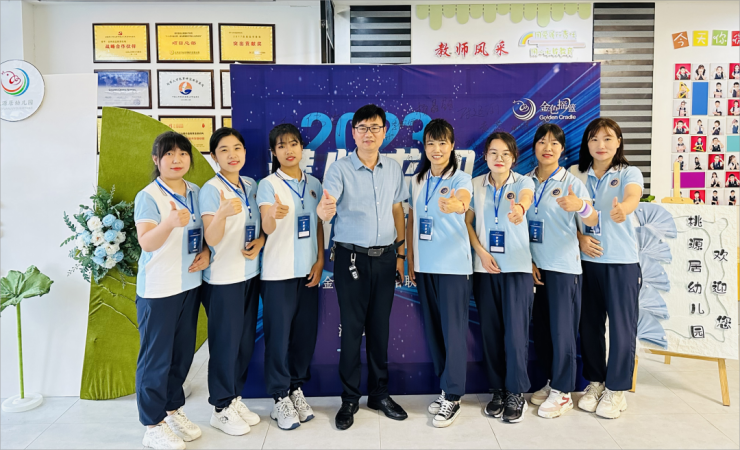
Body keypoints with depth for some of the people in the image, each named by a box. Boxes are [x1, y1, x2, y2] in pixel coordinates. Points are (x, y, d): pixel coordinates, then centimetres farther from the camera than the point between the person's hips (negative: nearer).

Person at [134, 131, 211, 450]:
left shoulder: (195, 193, 8)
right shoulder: (148, 196, -12)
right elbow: (146, 242, -22)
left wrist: (207, 252, -2)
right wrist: (170, 222, -40)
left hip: (190, 284, 6)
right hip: (158, 289, -6)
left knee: (183, 352, 16)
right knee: (157, 357, 2)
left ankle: (173, 409, 33)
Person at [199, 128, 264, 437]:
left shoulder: (251, 186, 6)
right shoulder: (211, 190, -13)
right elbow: (211, 239, -19)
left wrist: (260, 241, -5)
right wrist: (222, 213, -39)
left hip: (250, 274, 6)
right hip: (223, 279, -6)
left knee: (246, 341, 14)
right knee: (225, 343, 3)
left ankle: (235, 398, 31)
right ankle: (221, 408, 21)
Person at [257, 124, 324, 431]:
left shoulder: (314, 184, 8)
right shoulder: (268, 185, -7)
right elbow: (266, 227, -22)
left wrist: (320, 261, 2)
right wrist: (274, 215, -45)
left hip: (308, 270, 5)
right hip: (278, 272, -4)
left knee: (306, 332, 10)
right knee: (279, 334, 2)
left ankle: (296, 389, 28)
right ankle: (280, 399, 16)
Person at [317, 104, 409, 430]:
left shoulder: (393, 169, 7)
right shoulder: (340, 169, -6)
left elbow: (397, 211, 12)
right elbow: (326, 206, -21)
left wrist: (400, 253, 10)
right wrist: (324, 209, -45)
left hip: (385, 257, 3)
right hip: (352, 258, -3)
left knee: (380, 327, 11)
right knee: (351, 329, 3)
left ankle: (379, 394, 26)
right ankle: (349, 399, 18)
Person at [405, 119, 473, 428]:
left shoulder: (461, 179, -5)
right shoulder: (416, 182, 10)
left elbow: (463, 200, -29)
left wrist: (457, 205, -52)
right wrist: (409, 259, 9)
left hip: (453, 265, -5)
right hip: (424, 265, 5)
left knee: (453, 328, -3)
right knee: (432, 327, 11)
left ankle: (453, 397, 9)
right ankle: (445, 387, 26)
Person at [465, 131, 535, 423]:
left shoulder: (523, 182, 0)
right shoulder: (476, 185, 7)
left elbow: (525, 198, -24)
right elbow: (467, 221, 6)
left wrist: (520, 208, -47)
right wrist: (482, 252, -6)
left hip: (517, 267, -2)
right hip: (485, 267, 2)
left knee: (515, 331, -5)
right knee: (490, 331, 6)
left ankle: (516, 394, 11)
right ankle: (497, 390, 21)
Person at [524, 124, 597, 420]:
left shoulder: (571, 182, -4)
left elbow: (592, 221, -15)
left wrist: (580, 206, -38)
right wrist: (529, 261, 2)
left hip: (563, 266, -4)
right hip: (534, 265, 5)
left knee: (561, 328, -1)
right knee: (540, 327, 11)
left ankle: (563, 392, 12)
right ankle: (551, 382, 27)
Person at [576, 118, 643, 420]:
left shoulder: (629, 173, -1)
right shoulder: (579, 175, 8)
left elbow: (633, 196, -23)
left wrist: (622, 209, -46)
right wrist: (580, 238, -12)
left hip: (622, 260, -3)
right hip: (588, 259, 3)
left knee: (622, 325, 2)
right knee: (589, 323, 9)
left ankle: (616, 389, 19)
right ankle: (595, 382, 26)